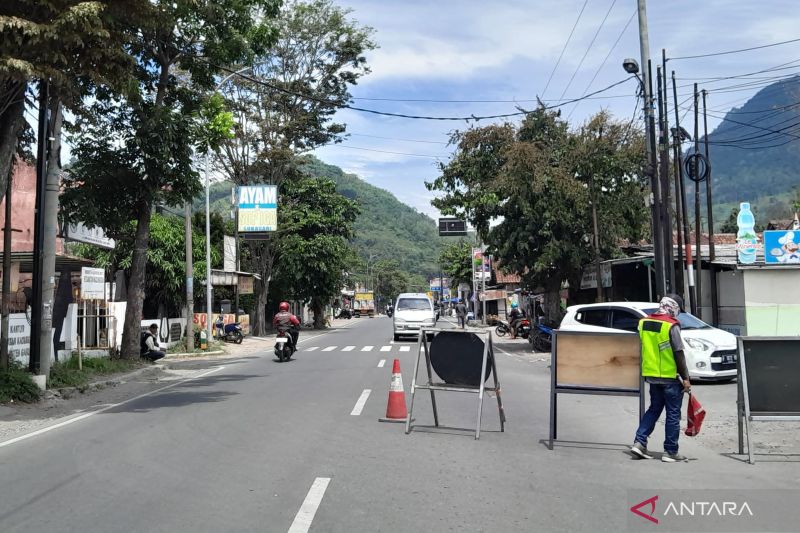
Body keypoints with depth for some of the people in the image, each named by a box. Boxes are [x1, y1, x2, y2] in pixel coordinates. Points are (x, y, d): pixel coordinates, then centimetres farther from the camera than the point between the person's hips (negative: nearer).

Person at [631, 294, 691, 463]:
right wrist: (685, 378, -9)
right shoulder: (671, 326, -15)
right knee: (673, 414, 4)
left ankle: (639, 442, 10)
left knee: (654, 409, 17)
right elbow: (679, 354, -14)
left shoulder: (643, 322, 6)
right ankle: (670, 452, 9)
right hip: (670, 377, -6)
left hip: (651, 375, 6)